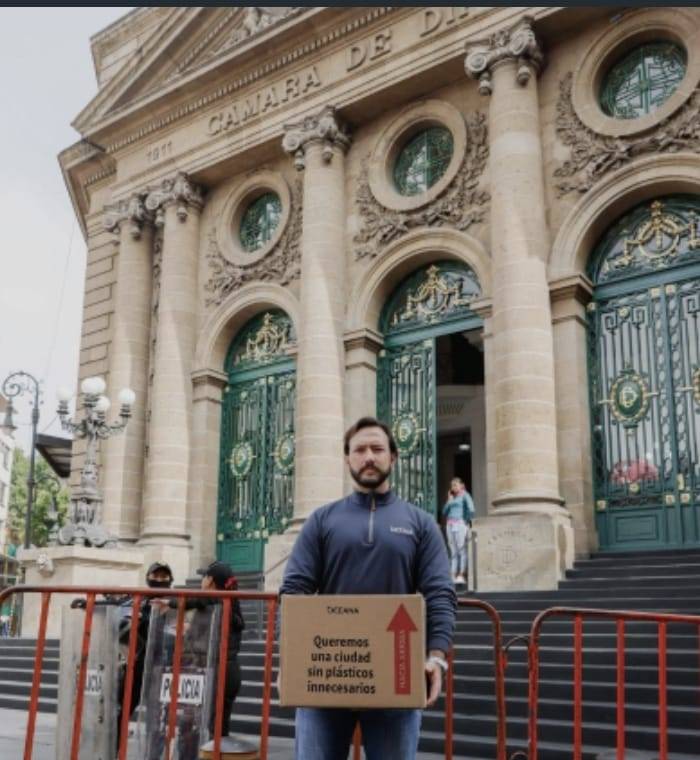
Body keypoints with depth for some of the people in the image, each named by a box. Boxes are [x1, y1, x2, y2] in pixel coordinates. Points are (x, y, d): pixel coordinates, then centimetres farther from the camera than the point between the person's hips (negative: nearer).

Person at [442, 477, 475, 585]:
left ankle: (461, 575, -13)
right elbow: (444, 512, 16)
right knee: (453, 551, 4)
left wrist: (467, 522, -11)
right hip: (450, 525, 7)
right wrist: (449, 500, 11)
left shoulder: (465, 495, 2)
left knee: (461, 550, -10)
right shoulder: (451, 498, 21)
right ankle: (453, 576, 2)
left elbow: (471, 509, -11)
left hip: (460, 524, -7)